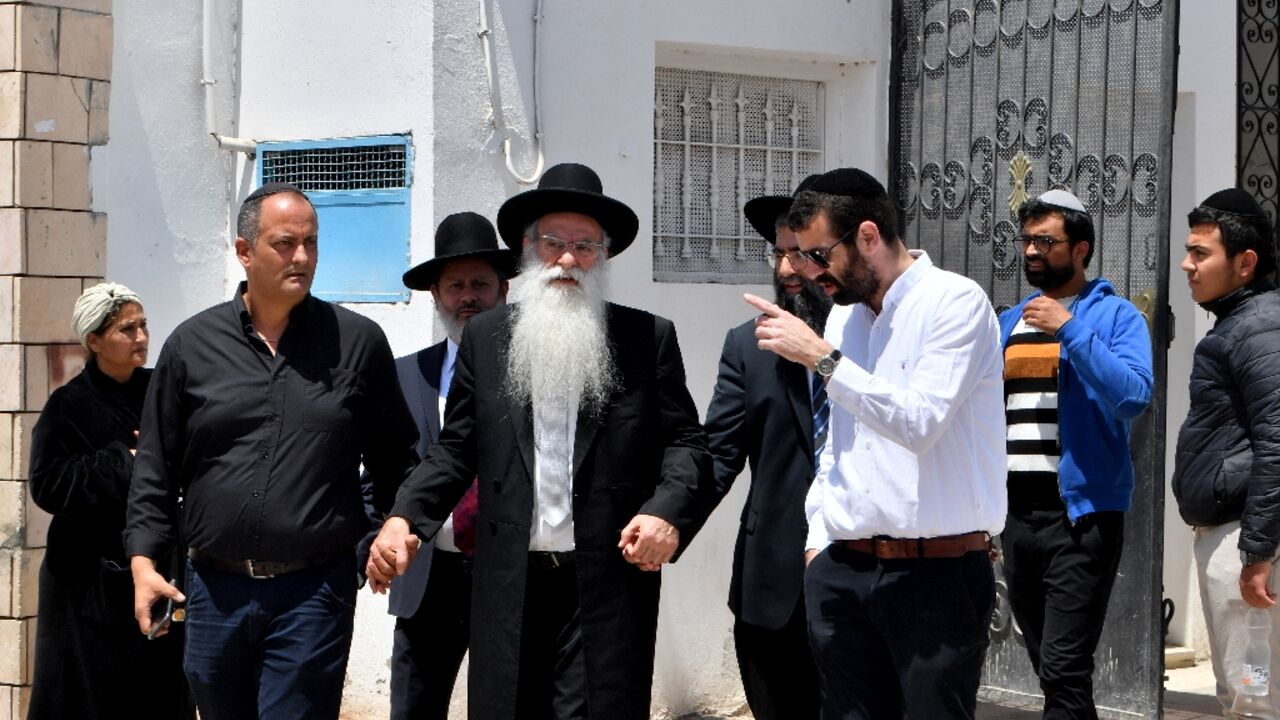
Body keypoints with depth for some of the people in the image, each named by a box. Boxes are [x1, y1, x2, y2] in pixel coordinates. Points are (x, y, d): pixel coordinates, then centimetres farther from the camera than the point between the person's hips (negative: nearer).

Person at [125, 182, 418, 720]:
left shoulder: (357, 342, 3)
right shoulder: (192, 344, 6)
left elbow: (395, 455, 8)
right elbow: (156, 468, 8)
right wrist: (143, 560, 0)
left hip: (314, 591, -2)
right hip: (215, 588, 3)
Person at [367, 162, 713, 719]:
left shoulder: (648, 338, 4)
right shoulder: (485, 337, 10)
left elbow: (686, 444, 3)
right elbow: (456, 449, 10)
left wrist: (667, 512, -15)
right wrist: (404, 517, -4)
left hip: (608, 584, -2)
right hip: (507, 586, 2)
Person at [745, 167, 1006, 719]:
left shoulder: (955, 302, -8)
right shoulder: (844, 314, 15)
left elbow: (920, 423, -21)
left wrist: (822, 359, -21)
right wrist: (818, 539, 15)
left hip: (936, 571, -7)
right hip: (844, 570, 7)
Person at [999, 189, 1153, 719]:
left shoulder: (1114, 315, -2)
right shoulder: (1008, 323, 16)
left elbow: (1134, 395, -19)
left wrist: (1069, 329, -20)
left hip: (1079, 512, -6)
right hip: (1016, 513, 6)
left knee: (1064, 671, -12)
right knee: (1049, 668, 13)